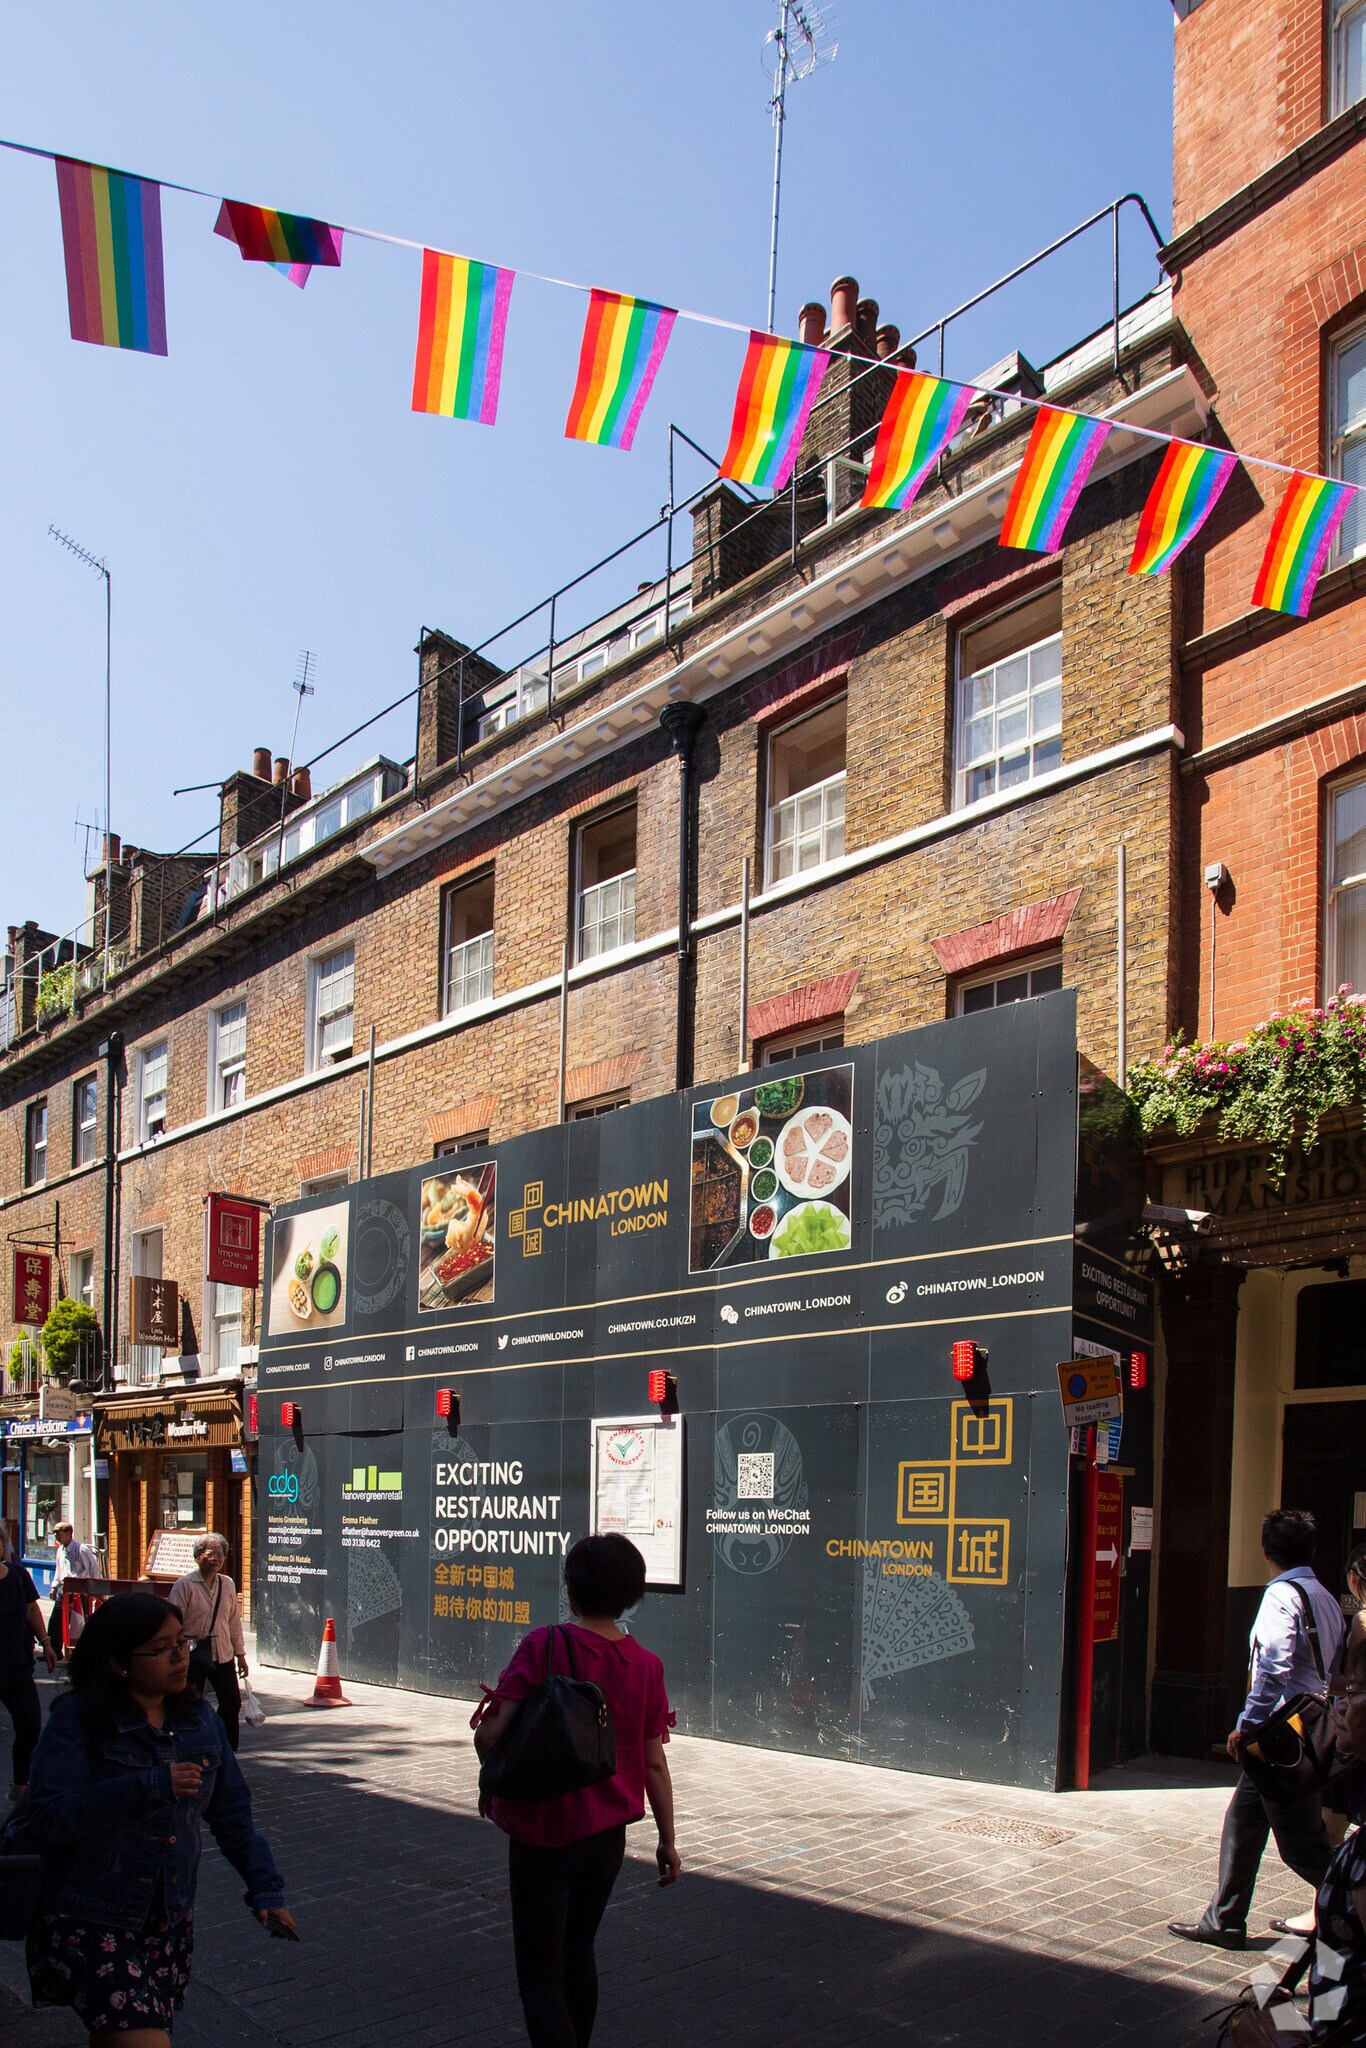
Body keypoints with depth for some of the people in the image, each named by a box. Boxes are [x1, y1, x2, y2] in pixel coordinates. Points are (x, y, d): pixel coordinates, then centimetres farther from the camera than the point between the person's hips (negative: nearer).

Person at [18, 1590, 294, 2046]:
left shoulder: (199, 1720, 4)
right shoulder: (77, 1721, -12)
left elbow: (231, 1814, 11)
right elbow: (44, 1818, -23)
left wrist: (266, 1889, 0)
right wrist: (148, 1787, -28)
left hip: (170, 1922, 5)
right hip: (89, 1925, -5)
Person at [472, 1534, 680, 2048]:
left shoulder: (543, 1646, -16)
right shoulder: (646, 1665, -4)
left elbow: (490, 1734, -20)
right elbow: (654, 1763, 0)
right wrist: (667, 1840, 11)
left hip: (542, 1834, -5)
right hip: (607, 1835, 5)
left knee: (539, 1975, 3)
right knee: (578, 1951, 25)